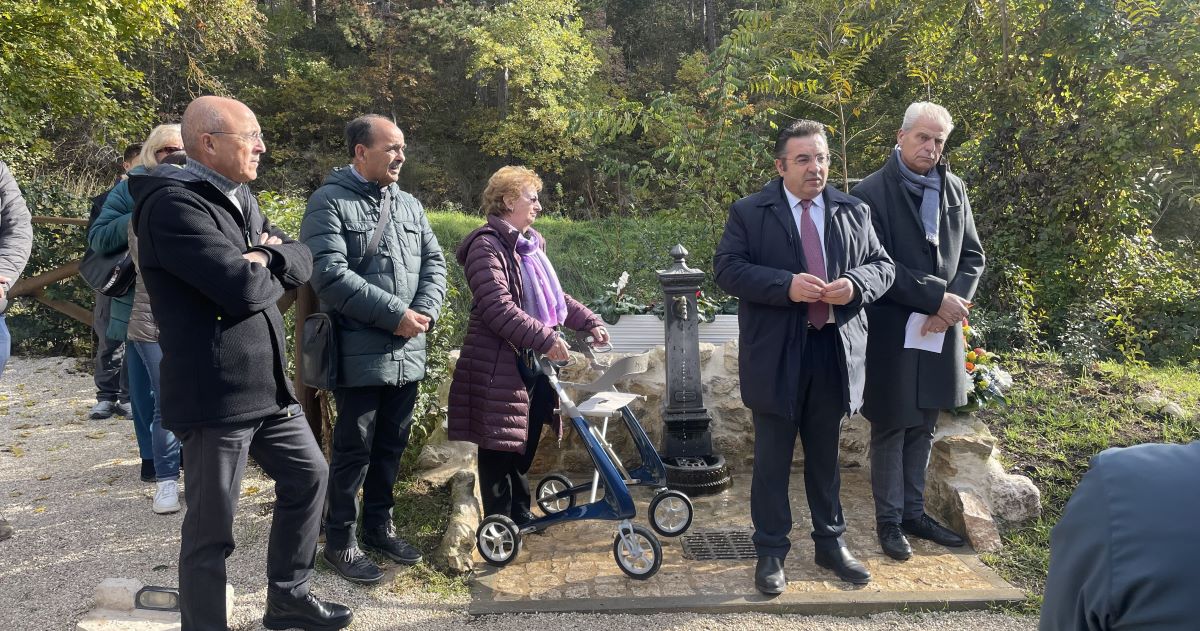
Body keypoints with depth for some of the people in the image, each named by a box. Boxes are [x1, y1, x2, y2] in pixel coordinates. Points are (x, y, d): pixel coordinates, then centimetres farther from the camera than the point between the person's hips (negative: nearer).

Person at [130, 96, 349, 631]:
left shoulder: (238, 196, 13)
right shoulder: (173, 204, -17)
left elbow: (302, 264, 10)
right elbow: (243, 289, -26)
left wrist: (268, 256, -12)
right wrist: (273, 271, -4)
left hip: (267, 382, 10)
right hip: (214, 392, -9)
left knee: (307, 474, 20)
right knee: (211, 528, 3)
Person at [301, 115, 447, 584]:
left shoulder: (409, 205, 13)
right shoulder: (329, 202, -8)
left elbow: (434, 262, 11)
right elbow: (330, 274, -19)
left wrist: (425, 311, -8)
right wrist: (395, 313, -19)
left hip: (408, 353, 6)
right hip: (359, 353, -6)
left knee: (391, 446, 16)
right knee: (354, 449, 4)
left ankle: (379, 527, 33)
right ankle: (340, 541, 21)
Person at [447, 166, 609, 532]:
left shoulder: (531, 245, 17)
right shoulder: (487, 246, -13)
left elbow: (555, 296, 21)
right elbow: (498, 308, -24)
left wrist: (590, 323, 9)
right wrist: (546, 339, -26)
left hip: (534, 364, 9)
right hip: (500, 367, -9)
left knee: (525, 445, 17)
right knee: (501, 447, 2)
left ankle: (520, 514, 31)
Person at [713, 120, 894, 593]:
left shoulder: (854, 212, 9)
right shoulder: (749, 212, -1)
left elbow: (882, 265, 10)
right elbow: (727, 269, -9)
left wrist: (855, 284, -12)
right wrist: (786, 285, -22)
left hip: (836, 352, 3)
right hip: (775, 355, -3)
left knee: (826, 456, 17)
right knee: (772, 459, 6)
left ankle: (830, 543, 33)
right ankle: (770, 552, 20)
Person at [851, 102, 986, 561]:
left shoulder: (954, 189, 8)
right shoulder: (872, 192, -10)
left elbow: (972, 256, 9)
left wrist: (953, 303, -8)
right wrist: (936, 297, -17)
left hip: (941, 329, 6)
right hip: (891, 329, -5)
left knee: (923, 427, 15)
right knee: (891, 428, 5)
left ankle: (914, 513, 29)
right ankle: (889, 519, 19)